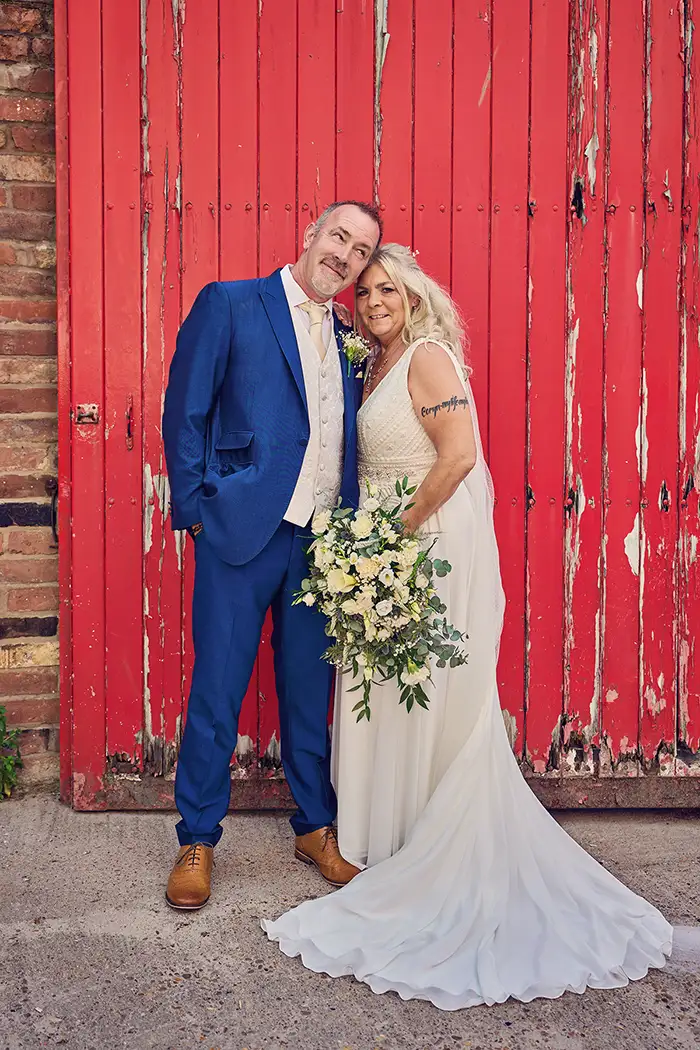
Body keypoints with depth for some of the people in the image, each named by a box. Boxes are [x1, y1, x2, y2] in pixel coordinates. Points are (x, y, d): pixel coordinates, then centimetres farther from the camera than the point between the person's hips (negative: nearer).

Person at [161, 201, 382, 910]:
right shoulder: (228, 304, 0)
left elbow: (348, 442, 16)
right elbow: (184, 412, -2)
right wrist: (197, 510, -7)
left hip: (323, 543, 5)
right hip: (242, 531, -4)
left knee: (310, 693, 13)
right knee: (216, 692, 3)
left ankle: (315, 827, 29)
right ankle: (197, 842, 19)